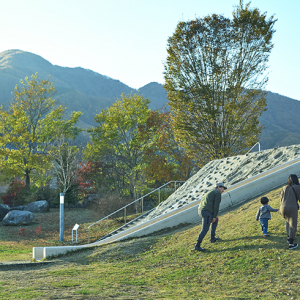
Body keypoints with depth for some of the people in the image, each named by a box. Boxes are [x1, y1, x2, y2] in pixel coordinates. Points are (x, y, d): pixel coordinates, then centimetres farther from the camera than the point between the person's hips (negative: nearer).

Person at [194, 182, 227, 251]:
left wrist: (215, 215, 24)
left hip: (200, 210, 10)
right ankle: (197, 245, -15)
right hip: (207, 212, -10)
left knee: (216, 221, 28)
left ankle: (212, 238, 29)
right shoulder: (218, 193, 1)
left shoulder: (211, 193, 30)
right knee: (205, 229, -10)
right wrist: (214, 216, -4)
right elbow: (216, 205, -7)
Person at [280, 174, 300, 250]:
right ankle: (291, 244, 2)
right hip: (292, 208, -5)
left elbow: (281, 199, 11)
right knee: (293, 225, 3)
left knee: (287, 221, 29)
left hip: (283, 207, 5)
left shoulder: (284, 188, 7)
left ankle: (289, 237, 32)